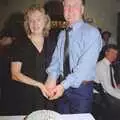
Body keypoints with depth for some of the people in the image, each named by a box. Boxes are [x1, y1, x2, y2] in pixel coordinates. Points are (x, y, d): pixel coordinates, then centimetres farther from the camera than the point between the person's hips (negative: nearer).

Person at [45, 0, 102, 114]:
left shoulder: (92, 32, -14)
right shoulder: (62, 34, 9)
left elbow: (86, 65, -23)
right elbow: (56, 58, 1)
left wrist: (64, 85, -29)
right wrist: (51, 77, -18)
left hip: (81, 89, -5)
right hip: (62, 87, 5)